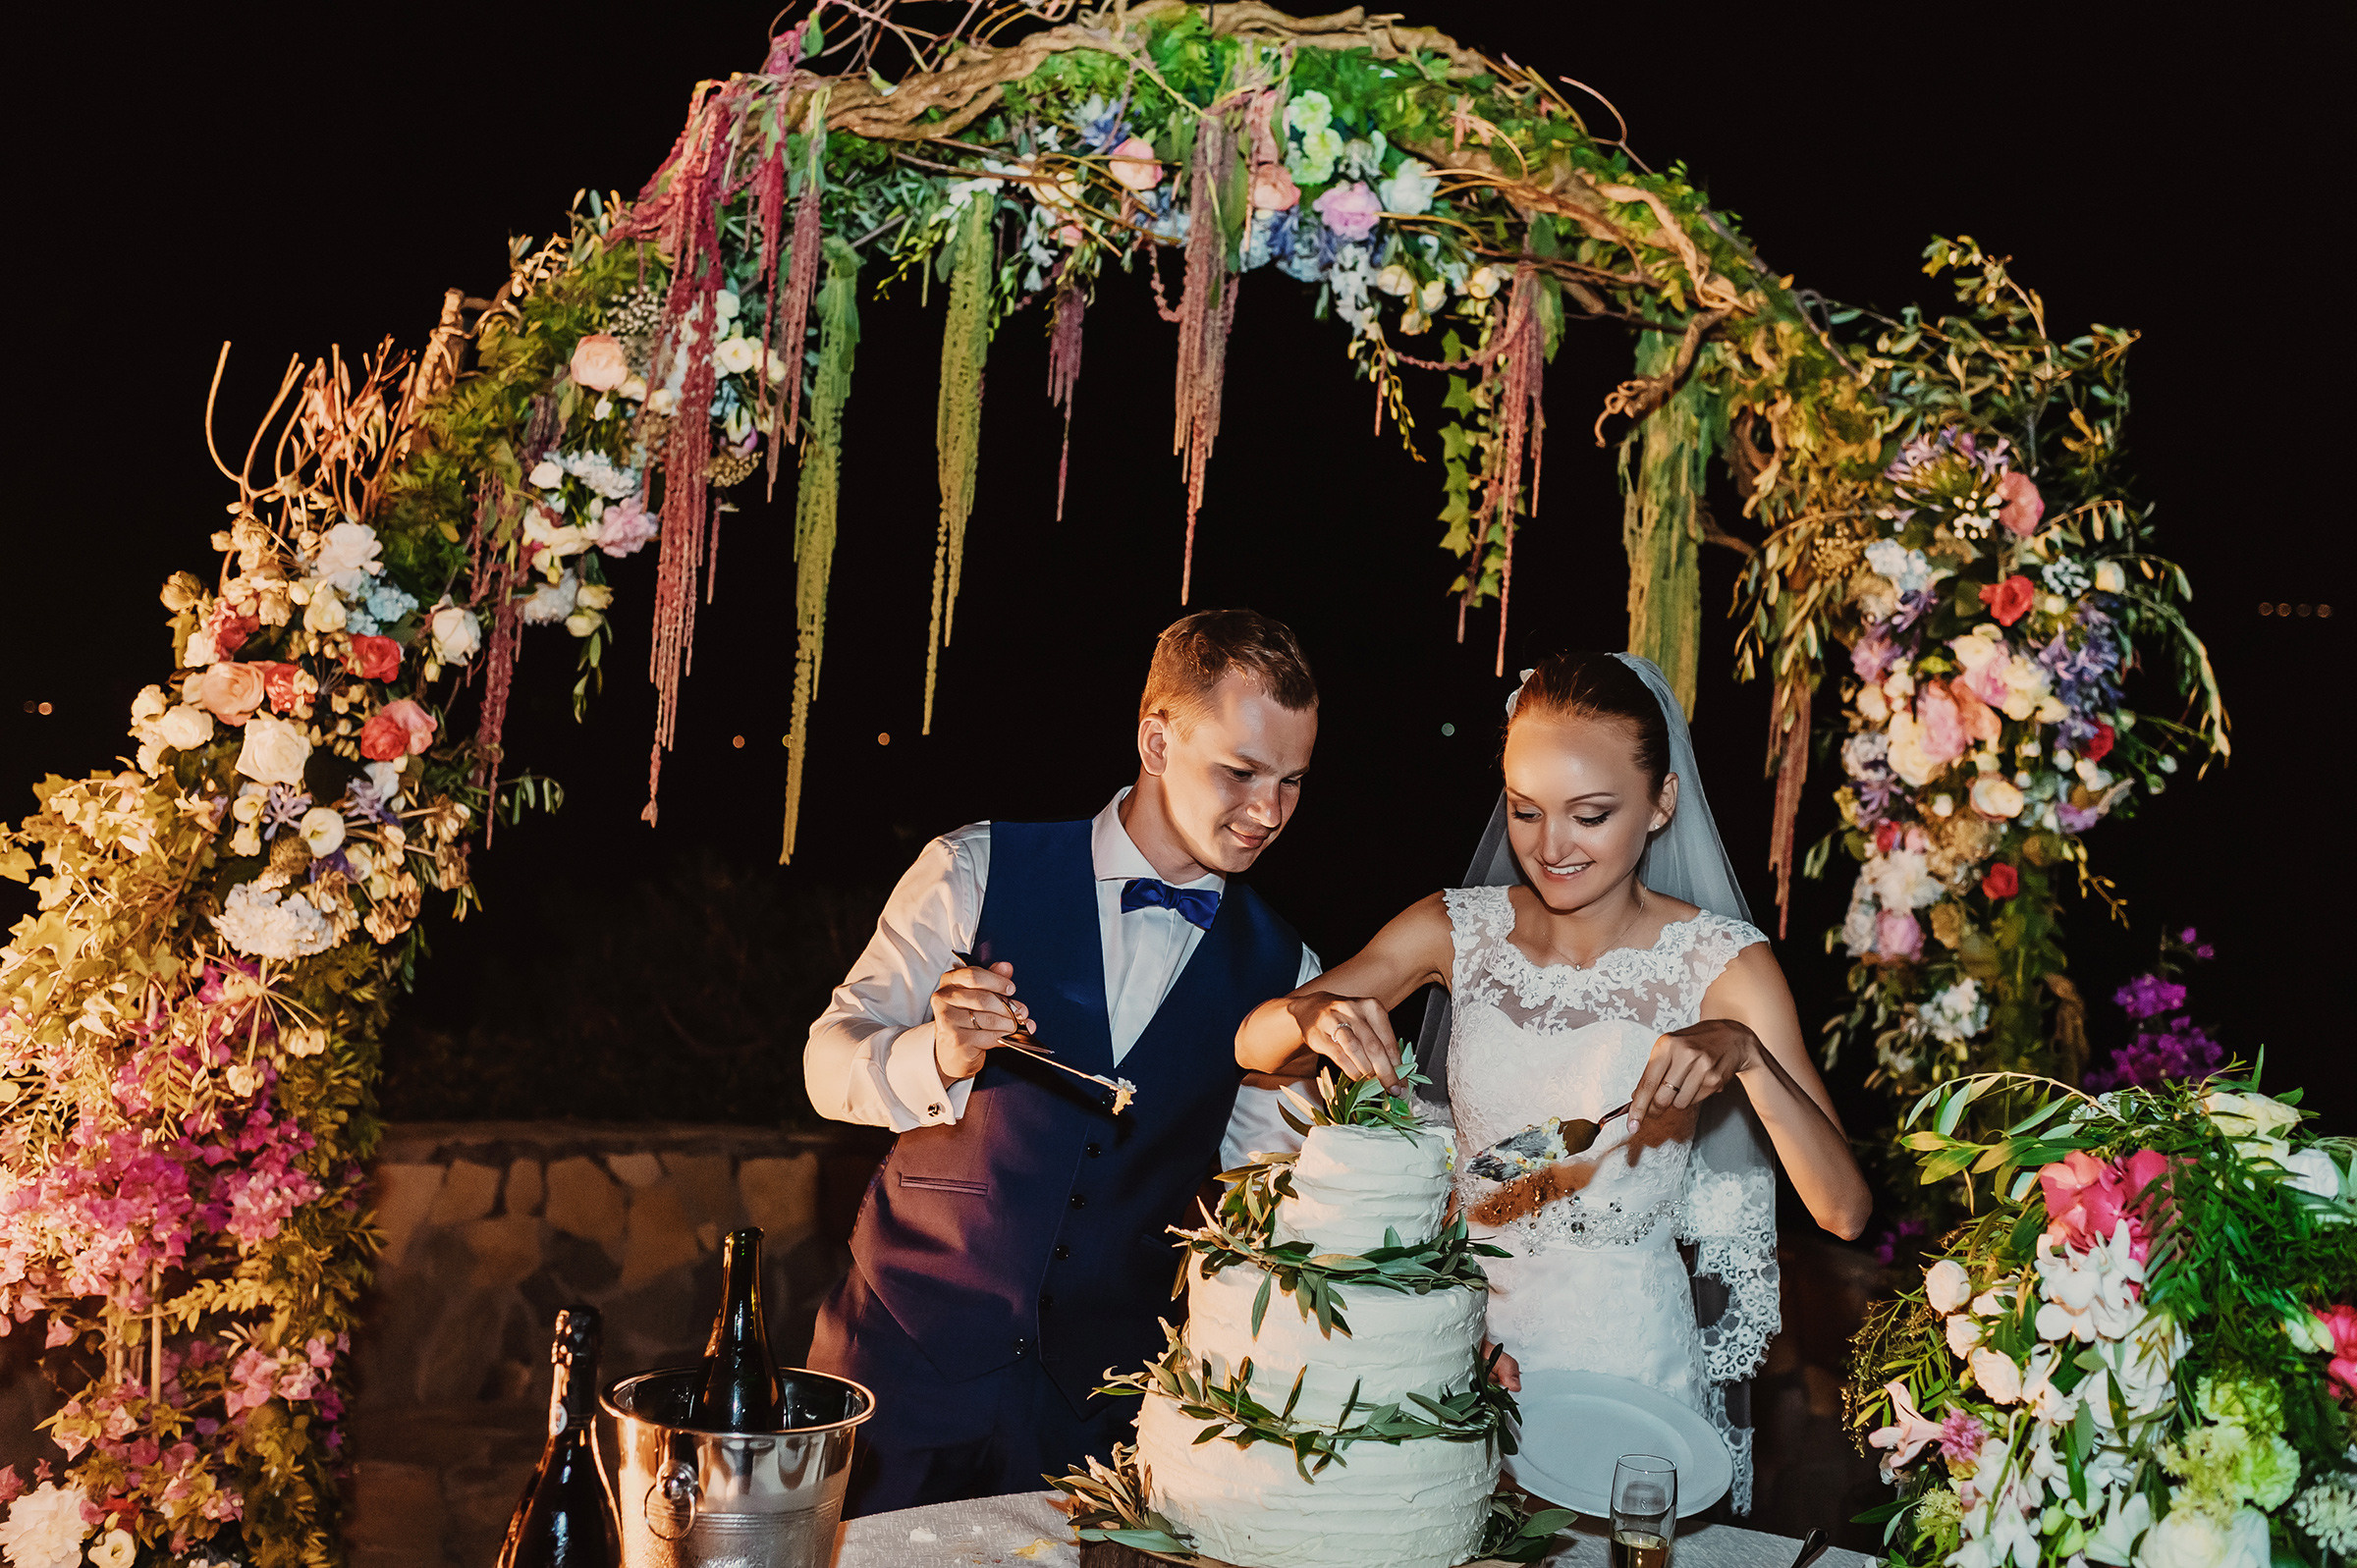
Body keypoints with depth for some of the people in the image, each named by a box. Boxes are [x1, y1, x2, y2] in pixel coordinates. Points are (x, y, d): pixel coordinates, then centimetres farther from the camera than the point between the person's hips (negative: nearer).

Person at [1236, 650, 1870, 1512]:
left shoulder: (1722, 965, -12)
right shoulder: (1459, 929, -2)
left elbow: (1844, 1210, -19)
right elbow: (1254, 1045, -6)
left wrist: (1745, 1052, -36)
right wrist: (1314, 1015, -29)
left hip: (1625, 1349, -3)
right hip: (1464, 1320, 3)